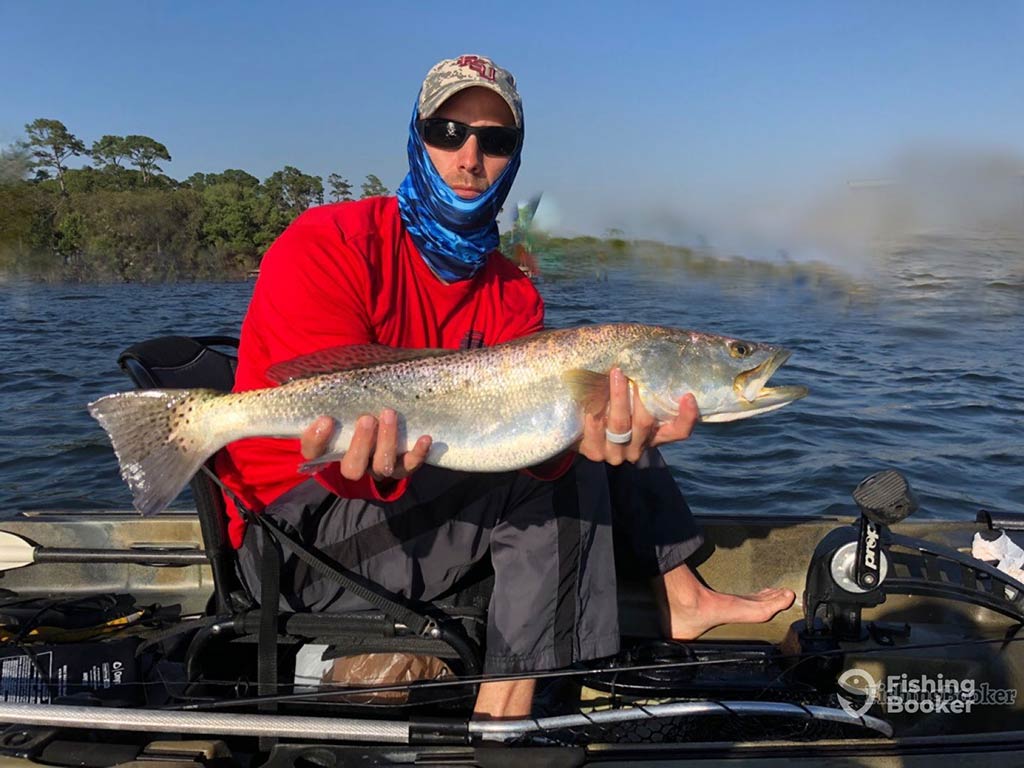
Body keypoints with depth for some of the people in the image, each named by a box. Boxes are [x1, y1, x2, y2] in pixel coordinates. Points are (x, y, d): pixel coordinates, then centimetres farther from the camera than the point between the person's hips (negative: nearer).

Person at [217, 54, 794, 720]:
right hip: (296, 527, -6)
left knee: (604, 398, 1)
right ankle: (504, 717, -14)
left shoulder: (512, 295, 3)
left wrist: (583, 430, -39)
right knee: (561, 473, -24)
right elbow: (331, 419, -24)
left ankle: (684, 598, 10)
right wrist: (370, 465, -47)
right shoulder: (326, 247, -14)